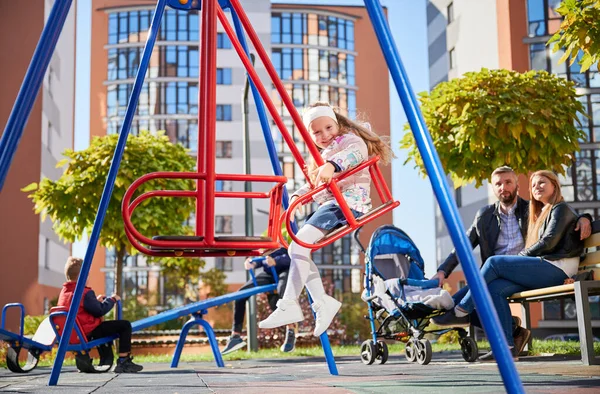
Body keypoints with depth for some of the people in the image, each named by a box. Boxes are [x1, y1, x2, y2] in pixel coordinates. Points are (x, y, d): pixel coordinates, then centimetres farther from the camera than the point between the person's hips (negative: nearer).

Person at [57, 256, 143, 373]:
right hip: (88, 333, -10)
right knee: (125, 325, -8)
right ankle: (123, 361, -9)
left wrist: (96, 300, 24)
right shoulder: (85, 293, -18)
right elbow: (100, 311, -15)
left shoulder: (63, 291, 10)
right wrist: (112, 299, 0)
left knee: (105, 325, 38)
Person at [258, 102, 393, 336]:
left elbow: (355, 152, -22)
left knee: (300, 243, -24)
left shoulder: (350, 139, 2)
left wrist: (331, 165, -42)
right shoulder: (322, 157, 32)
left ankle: (289, 305, -26)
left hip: (348, 201, -10)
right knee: (295, 249, 0)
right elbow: (312, 187, 31)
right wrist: (296, 197, 10)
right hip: (330, 205, 10)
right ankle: (322, 301, -4)